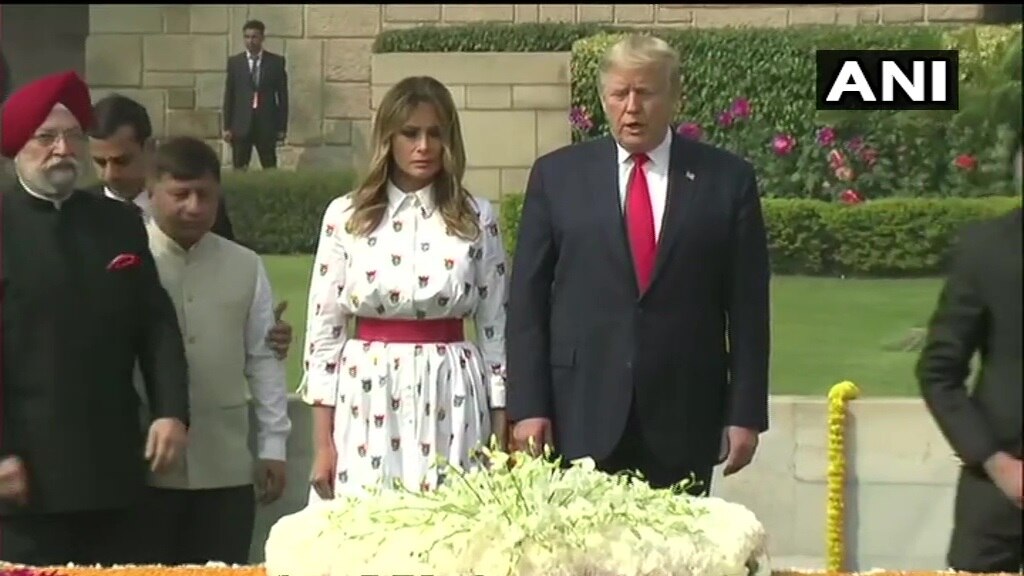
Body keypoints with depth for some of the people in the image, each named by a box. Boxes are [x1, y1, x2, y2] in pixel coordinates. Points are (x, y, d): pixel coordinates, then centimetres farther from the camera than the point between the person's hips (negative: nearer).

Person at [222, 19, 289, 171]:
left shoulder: (276, 62, 3)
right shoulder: (234, 62, 6)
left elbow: (282, 95, 4)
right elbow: (229, 95, 6)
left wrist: (282, 126, 0)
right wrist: (227, 126, 1)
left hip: (267, 124, -1)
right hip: (241, 124, 1)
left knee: (270, 169, 0)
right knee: (239, 170, 0)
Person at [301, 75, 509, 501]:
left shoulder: (476, 218, 4)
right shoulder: (345, 216, 3)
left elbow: (495, 329, 7)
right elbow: (324, 330, 4)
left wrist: (501, 435, 4)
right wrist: (322, 443, 0)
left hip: (451, 404, 0)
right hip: (367, 401, 0)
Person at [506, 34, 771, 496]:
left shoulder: (727, 179, 5)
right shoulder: (557, 175, 6)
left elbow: (747, 305, 4)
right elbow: (528, 300, 4)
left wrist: (746, 413, 0)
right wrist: (528, 406, -3)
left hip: (685, 416, 0)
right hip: (582, 412, 0)